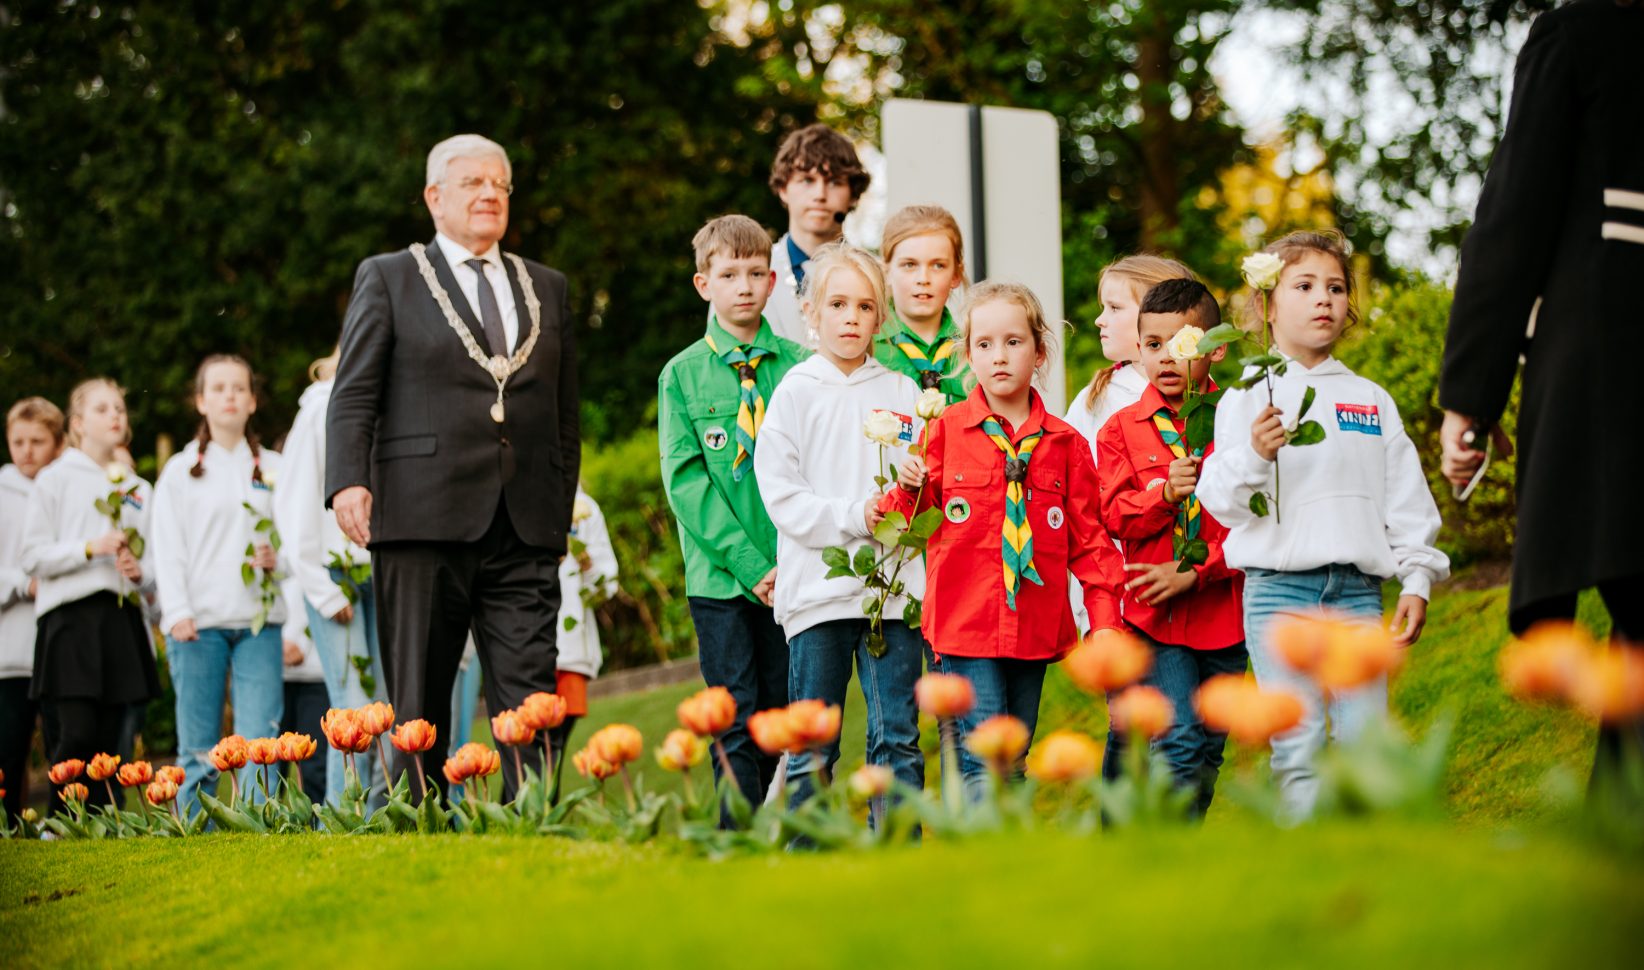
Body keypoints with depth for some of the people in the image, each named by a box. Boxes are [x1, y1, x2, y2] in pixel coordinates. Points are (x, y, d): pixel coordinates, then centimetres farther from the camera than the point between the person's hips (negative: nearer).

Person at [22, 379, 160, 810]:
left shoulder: (139, 490, 19)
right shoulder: (55, 480, 6)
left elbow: (157, 565, 21)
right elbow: (33, 557, -2)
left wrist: (140, 572, -1)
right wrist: (92, 548, -12)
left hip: (122, 618, 4)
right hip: (71, 616, -4)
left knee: (107, 740, 2)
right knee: (76, 734, -14)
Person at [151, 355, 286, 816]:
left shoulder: (273, 468, 15)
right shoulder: (180, 470, 10)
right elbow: (167, 548, 3)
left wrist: (278, 557, -7)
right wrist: (178, 612, -10)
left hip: (258, 619, 1)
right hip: (199, 621, -1)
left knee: (260, 738, -11)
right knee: (198, 747, -2)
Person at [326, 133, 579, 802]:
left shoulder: (547, 289, 20)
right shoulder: (387, 278, 11)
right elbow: (353, 395, 2)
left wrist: (561, 507, 13)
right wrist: (349, 481, -14)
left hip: (525, 530, 3)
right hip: (422, 521, -2)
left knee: (532, 703, -6)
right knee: (419, 706, 1)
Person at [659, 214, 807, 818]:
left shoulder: (800, 367, 7)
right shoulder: (683, 374, 4)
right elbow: (684, 478, -2)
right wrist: (749, 563, -12)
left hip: (790, 573, 1)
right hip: (719, 573, -1)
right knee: (737, 724, -4)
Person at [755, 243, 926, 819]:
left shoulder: (901, 392, 11)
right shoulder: (795, 394, 4)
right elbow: (781, 495, -3)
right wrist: (853, 515, -15)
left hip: (895, 583, 2)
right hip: (818, 588, -2)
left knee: (897, 738, 1)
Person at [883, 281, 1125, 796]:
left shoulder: (1064, 443, 7)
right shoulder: (944, 430, 0)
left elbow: (1089, 537, 10)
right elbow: (907, 521, 7)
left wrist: (1106, 618, 4)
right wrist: (908, 491, -15)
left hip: (1035, 627, 3)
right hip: (966, 619, -3)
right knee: (982, 758, -10)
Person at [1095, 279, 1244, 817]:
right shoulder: (1122, 429, 5)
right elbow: (1113, 516, -1)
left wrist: (1194, 574, -12)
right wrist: (1162, 494, -20)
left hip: (1221, 607, 2)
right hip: (1154, 611, -2)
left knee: (1210, 748, 10)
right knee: (1179, 741, -12)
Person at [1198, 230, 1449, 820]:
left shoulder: (1372, 401, 15)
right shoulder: (1246, 400, 5)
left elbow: (1407, 499, 15)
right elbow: (1220, 500, -4)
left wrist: (1418, 580, 6)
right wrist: (1254, 456, -22)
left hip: (1357, 590, 3)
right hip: (1277, 588, -3)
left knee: (1366, 738, -3)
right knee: (1298, 744, -7)